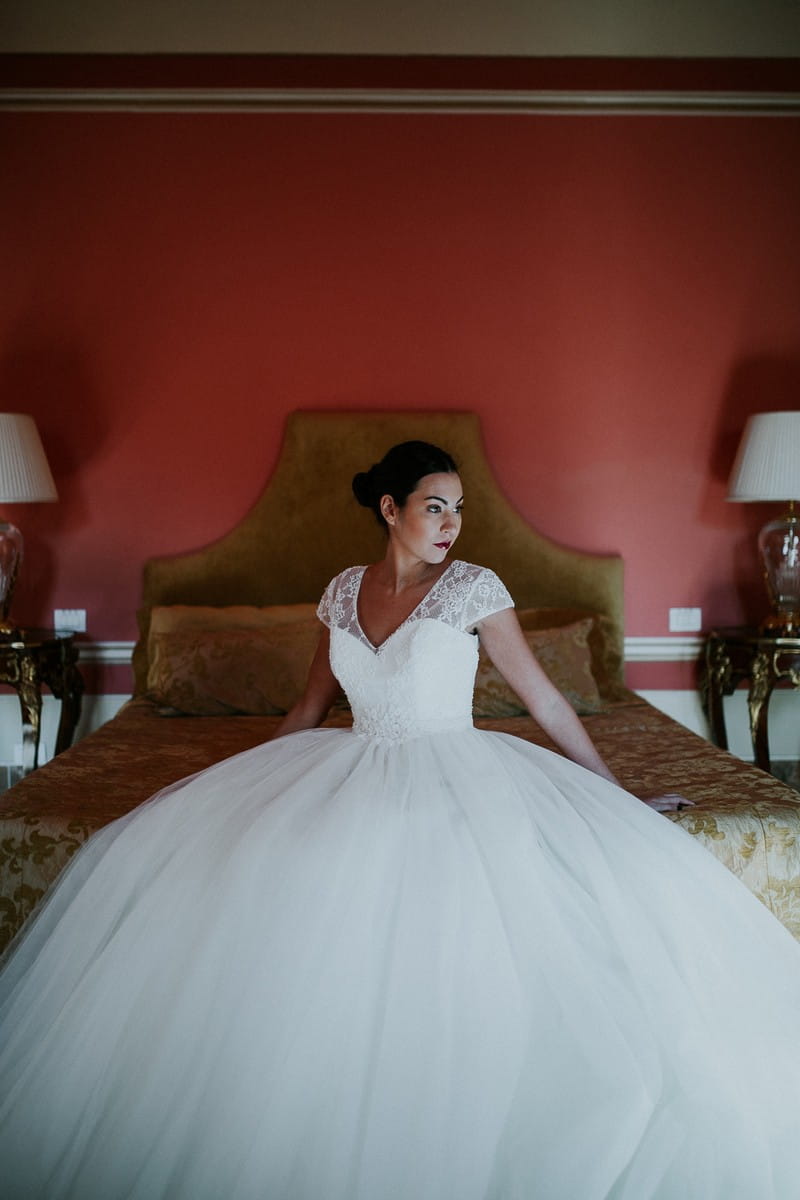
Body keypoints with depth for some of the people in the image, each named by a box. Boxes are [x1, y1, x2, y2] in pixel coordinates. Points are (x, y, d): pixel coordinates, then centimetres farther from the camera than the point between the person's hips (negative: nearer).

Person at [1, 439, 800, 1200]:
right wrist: (228, 787, 15)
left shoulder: (473, 587, -3)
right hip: (353, 773, 3)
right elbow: (310, 710, 16)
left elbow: (544, 701, 1)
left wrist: (615, 799, 3)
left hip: (455, 777, -2)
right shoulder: (345, 590, 8)